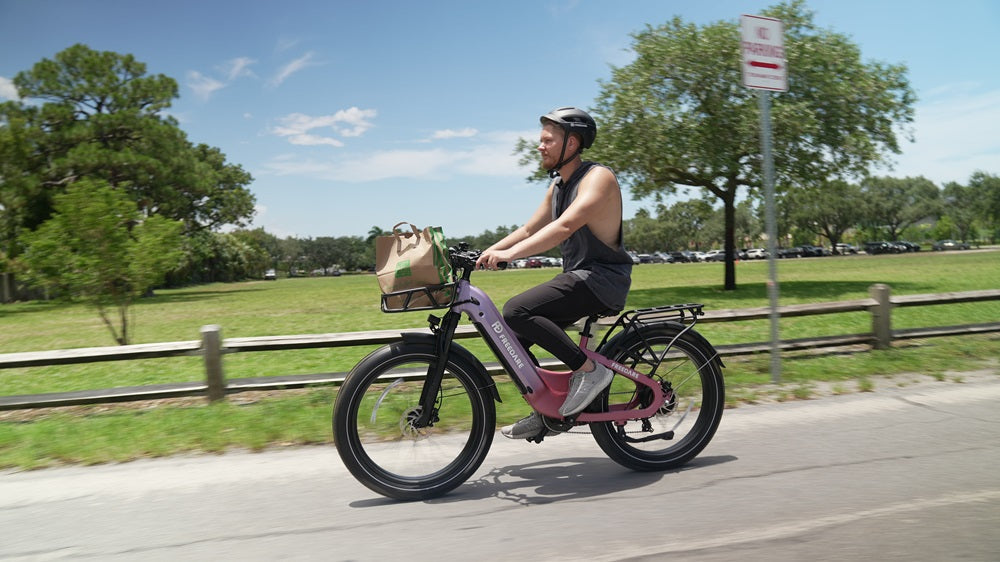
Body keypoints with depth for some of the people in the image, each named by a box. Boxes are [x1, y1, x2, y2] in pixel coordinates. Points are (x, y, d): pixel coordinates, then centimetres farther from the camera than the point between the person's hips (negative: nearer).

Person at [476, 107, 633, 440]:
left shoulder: (598, 177, -13)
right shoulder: (557, 185, 15)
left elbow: (565, 226, -29)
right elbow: (529, 230, 16)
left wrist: (508, 254, -36)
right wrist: (484, 255, 5)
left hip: (602, 278, -9)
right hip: (577, 276, 9)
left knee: (517, 312, -25)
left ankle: (590, 369, -14)